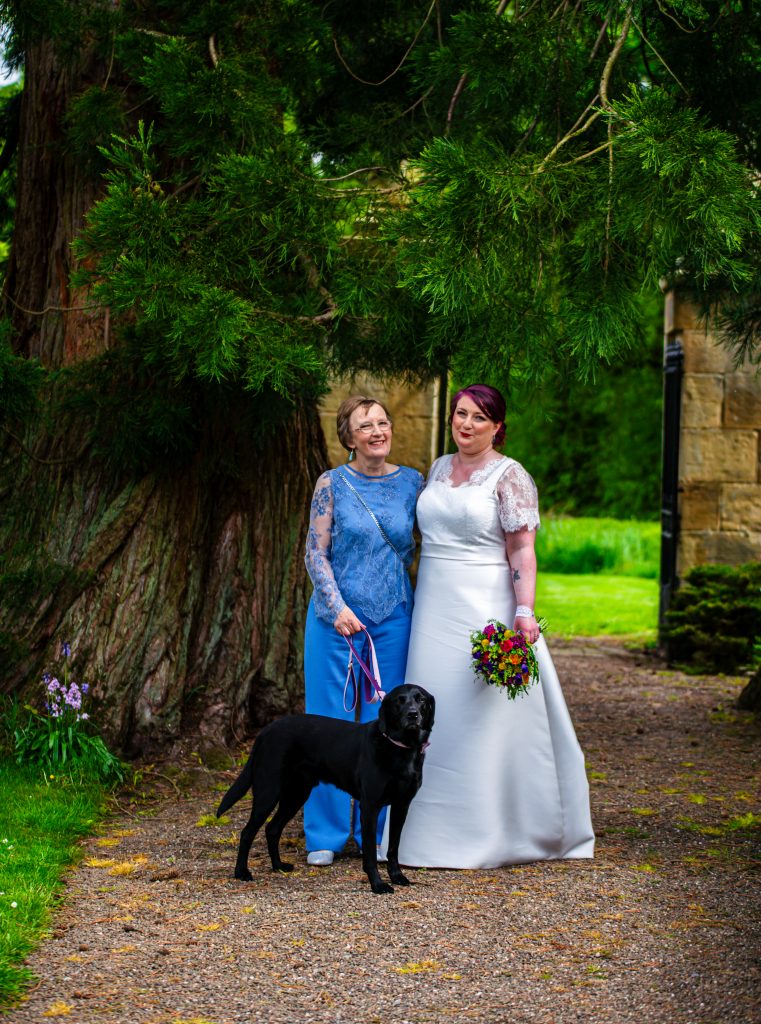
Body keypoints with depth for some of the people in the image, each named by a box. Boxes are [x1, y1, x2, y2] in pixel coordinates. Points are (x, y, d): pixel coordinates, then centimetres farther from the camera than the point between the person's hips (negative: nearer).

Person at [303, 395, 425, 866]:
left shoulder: (412, 483, 4)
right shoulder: (332, 484, -3)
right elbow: (316, 553, -5)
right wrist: (339, 607, -15)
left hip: (393, 618, 2)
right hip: (336, 616, -2)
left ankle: (376, 832, 17)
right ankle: (326, 834, 12)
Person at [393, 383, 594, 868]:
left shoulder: (510, 476, -6)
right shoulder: (439, 468, 13)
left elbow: (522, 551, -12)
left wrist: (524, 614, -23)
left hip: (485, 609, -6)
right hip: (435, 610, 7)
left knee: (485, 717, -3)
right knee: (436, 715, 7)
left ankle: (486, 836, 5)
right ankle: (439, 829, 15)